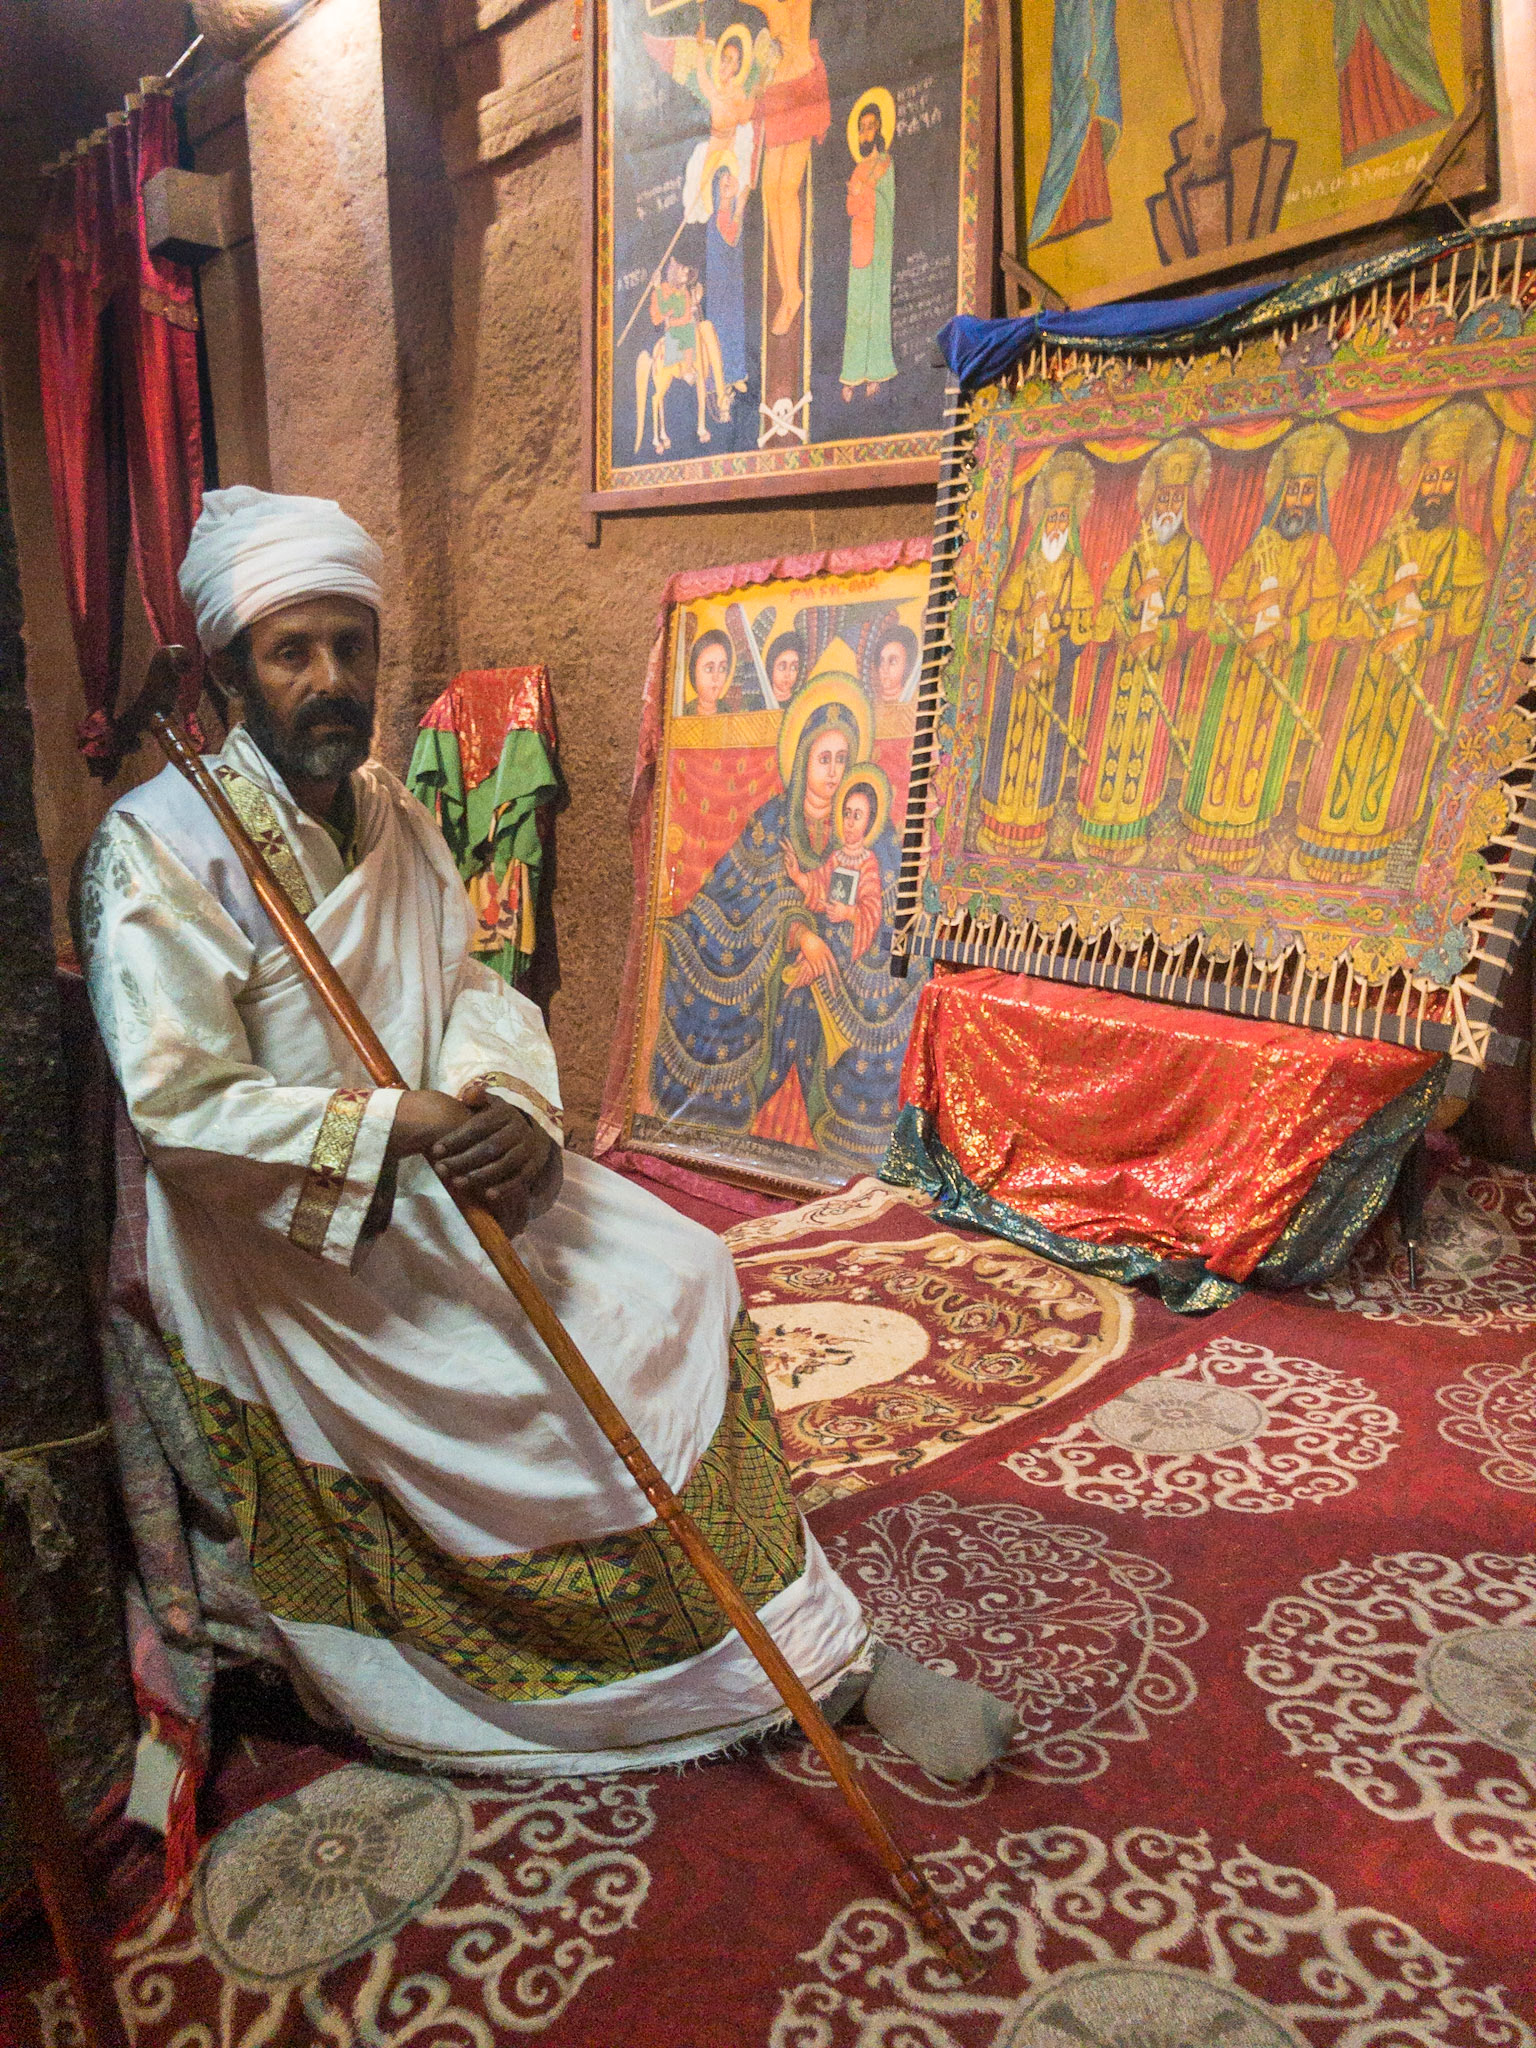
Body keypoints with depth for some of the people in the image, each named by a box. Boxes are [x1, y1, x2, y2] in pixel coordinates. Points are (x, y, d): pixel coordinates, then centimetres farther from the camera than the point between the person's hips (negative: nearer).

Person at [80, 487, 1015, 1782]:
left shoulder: (395, 818, 6)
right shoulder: (163, 845, -17)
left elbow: (472, 993, 2)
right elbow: (180, 1110, -23)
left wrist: (511, 1107, -20)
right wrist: (403, 1126, -25)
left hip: (424, 1169, 7)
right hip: (284, 1241, -6)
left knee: (680, 1278, -5)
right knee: (533, 1392, -14)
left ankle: (813, 1642, 8)